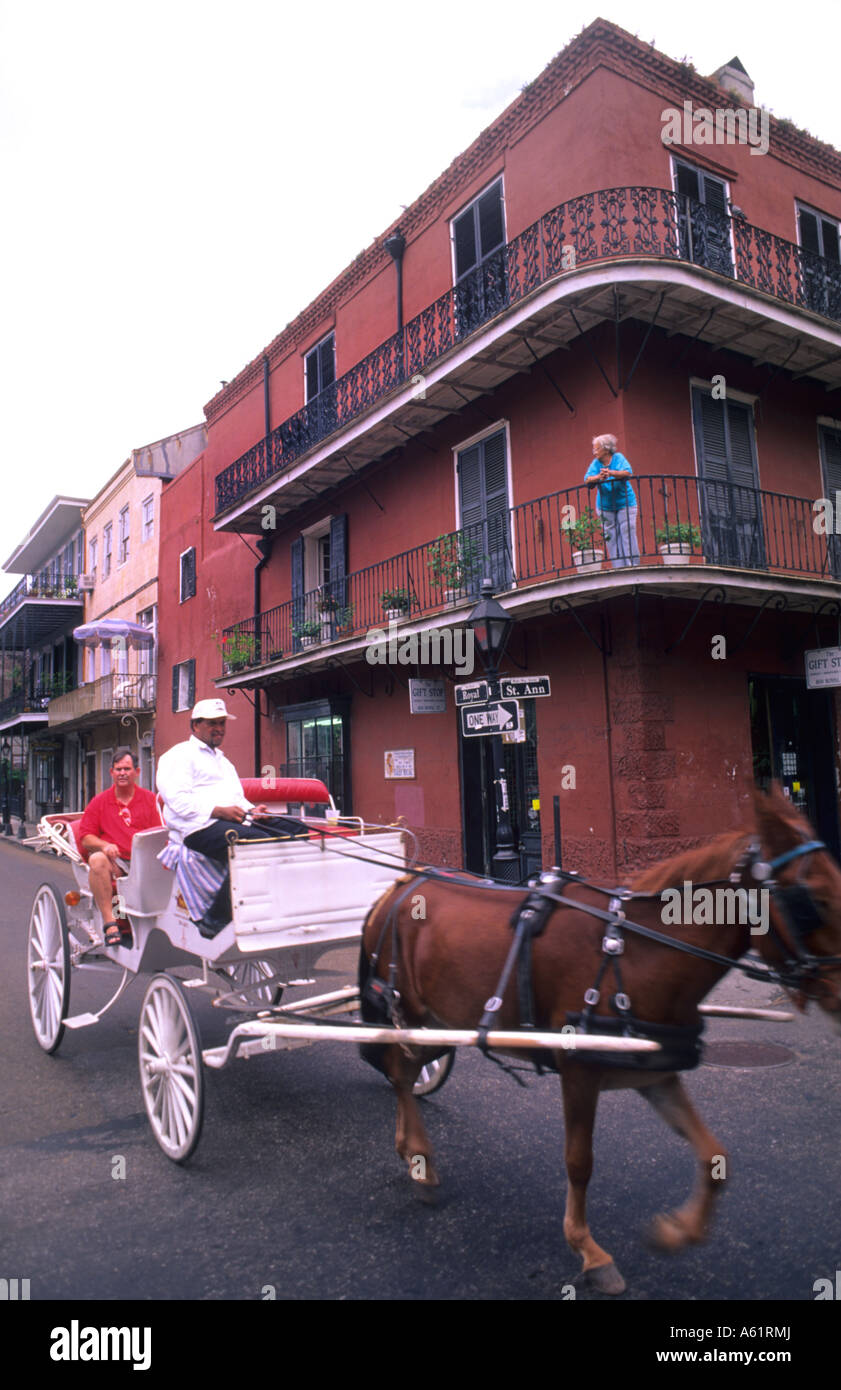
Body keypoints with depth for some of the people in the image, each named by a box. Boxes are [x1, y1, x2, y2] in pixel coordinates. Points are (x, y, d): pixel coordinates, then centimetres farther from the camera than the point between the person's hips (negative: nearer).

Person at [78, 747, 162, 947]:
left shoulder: (149, 799, 14)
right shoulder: (99, 801, 14)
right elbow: (85, 838, 7)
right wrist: (105, 846, -14)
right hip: (115, 862, 0)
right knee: (97, 859, -35)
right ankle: (109, 923, -31)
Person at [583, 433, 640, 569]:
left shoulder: (618, 458, -6)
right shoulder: (596, 463, 1)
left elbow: (627, 472, -23)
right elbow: (587, 479, -13)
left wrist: (611, 473, -39)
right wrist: (599, 477, -34)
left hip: (625, 503, -3)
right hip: (605, 506, 3)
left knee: (628, 534, -8)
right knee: (611, 537, -2)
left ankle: (632, 564, -5)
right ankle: (619, 567, 1)